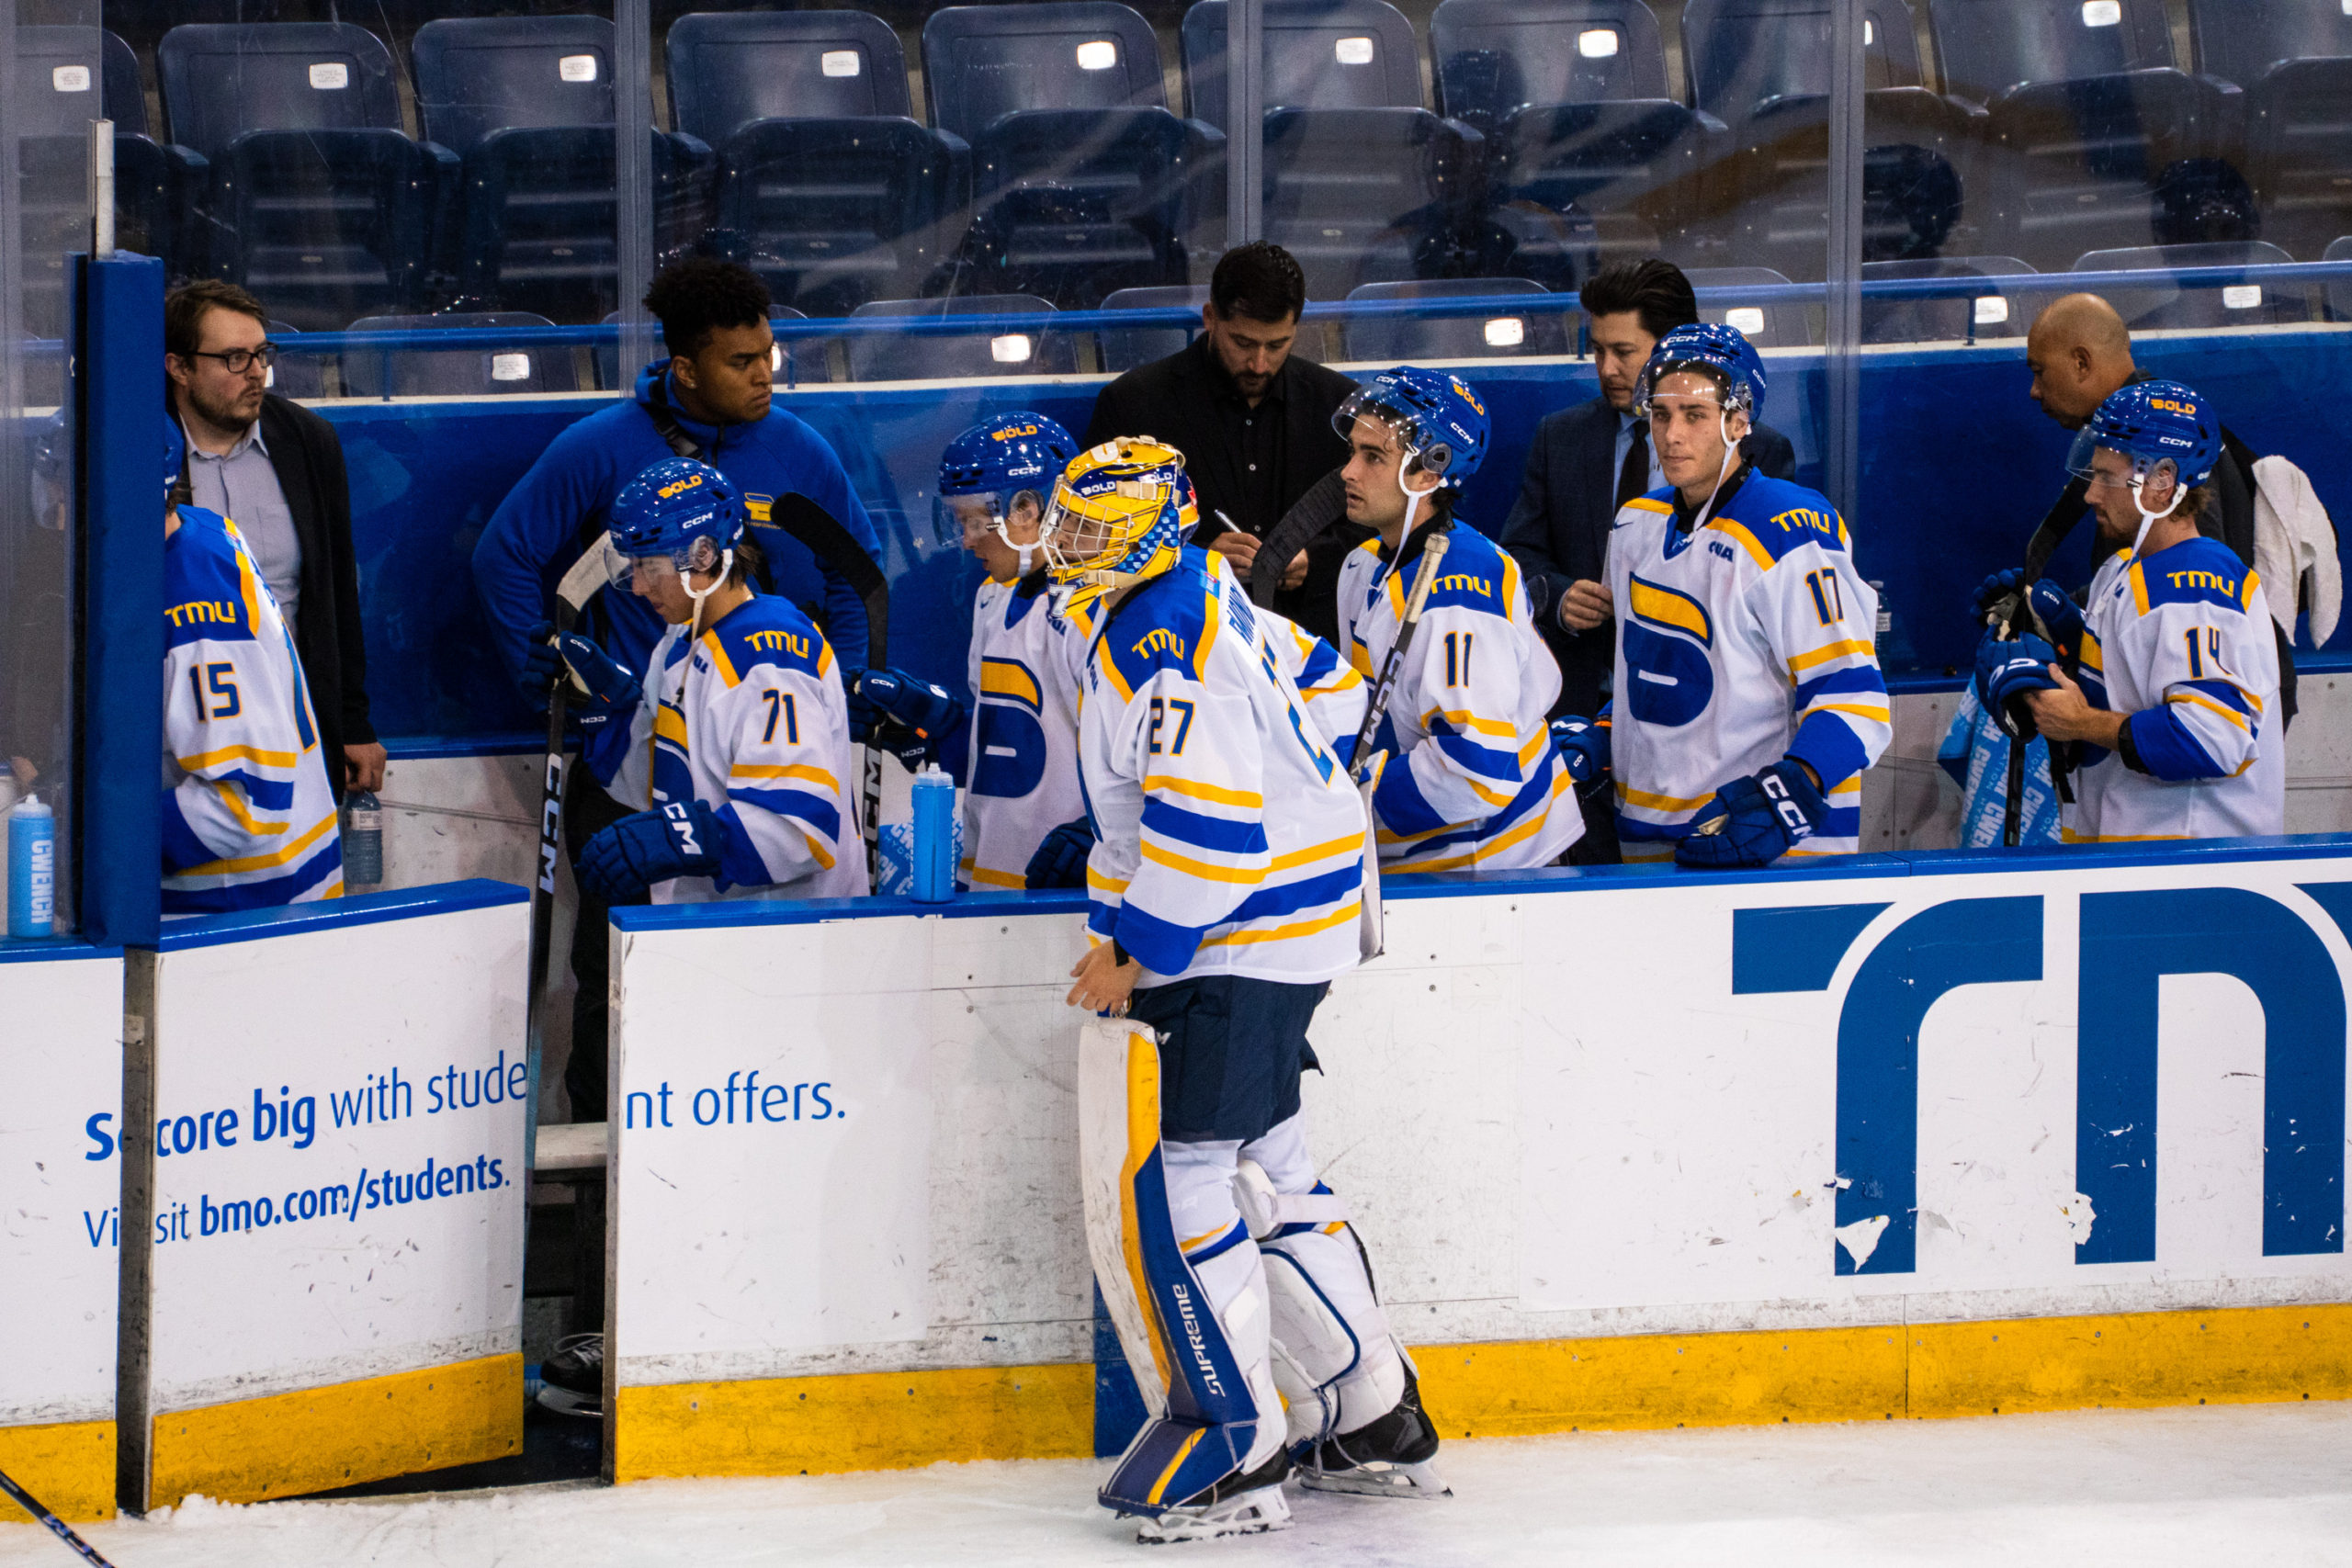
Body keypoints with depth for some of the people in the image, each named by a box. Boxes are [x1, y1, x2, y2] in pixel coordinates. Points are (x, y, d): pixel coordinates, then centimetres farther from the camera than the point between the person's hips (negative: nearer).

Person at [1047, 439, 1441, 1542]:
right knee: (1266, 1173, 16)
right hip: (1284, 936, 11)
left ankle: (1236, 1450, -4)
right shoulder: (1205, 600, 13)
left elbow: (1206, 820, -27)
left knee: (1168, 1184, -8)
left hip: (1227, 949, -11)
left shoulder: (1164, 643, -20)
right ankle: (1376, 1424, 23)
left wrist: (1133, 947, -17)